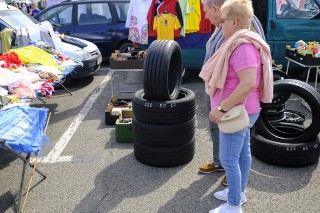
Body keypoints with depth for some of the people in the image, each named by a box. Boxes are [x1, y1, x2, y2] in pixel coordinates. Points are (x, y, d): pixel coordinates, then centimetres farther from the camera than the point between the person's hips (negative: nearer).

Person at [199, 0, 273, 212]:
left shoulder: (242, 46, -24)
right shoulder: (244, 43, 8)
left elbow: (248, 83, -33)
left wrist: (222, 108, -28)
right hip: (241, 111, 10)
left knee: (228, 159, 0)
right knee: (243, 152, 19)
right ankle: (239, 192, 35)